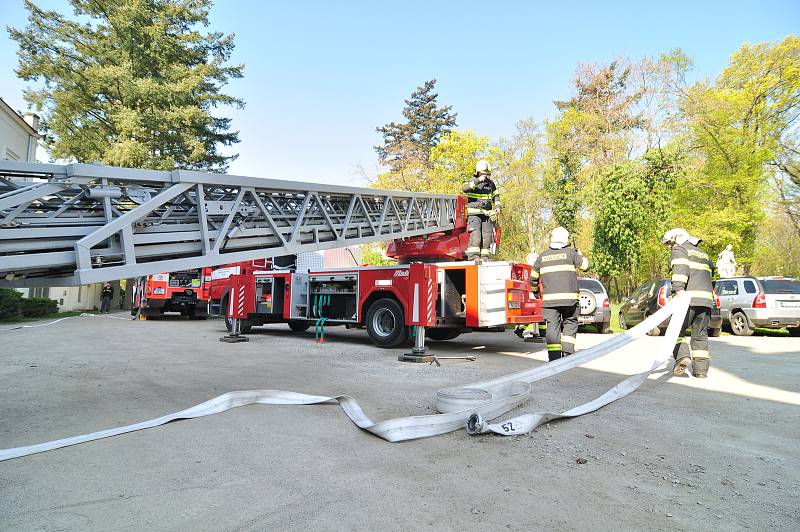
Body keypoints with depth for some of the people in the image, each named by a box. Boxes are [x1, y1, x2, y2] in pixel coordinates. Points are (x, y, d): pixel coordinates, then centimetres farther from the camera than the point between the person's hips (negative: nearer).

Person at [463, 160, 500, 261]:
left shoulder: (490, 183, 14)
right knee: (475, 234, -18)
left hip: (486, 214, 5)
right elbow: (465, 188, -24)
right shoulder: (472, 181, -1)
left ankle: (484, 256, 7)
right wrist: (478, 180, -31)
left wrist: (497, 206, 9)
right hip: (474, 213, -5)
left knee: (487, 235, 1)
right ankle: (472, 255, -20)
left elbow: (496, 195, 26)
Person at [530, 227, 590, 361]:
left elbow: (533, 278, 16)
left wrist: (535, 290, 35)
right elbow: (585, 265, 10)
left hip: (549, 299, 2)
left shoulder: (542, 256, 9)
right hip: (569, 298, -1)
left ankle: (554, 358, -2)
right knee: (570, 325, 13)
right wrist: (580, 254, 29)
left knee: (553, 327, 2)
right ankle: (568, 354, 6)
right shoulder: (570, 253, 0)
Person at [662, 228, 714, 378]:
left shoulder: (679, 250, 5)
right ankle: (701, 369, 8)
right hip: (706, 298, 7)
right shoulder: (703, 254, 30)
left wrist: (678, 288, -25)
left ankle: (683, 356, -18)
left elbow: (681, 268, -14)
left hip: (689, 297, -7)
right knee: (700, 333, 10)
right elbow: (710, 274, 28)